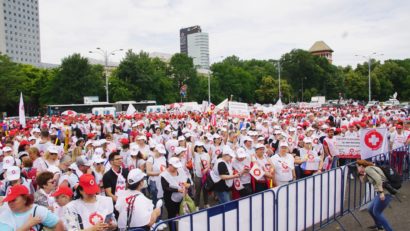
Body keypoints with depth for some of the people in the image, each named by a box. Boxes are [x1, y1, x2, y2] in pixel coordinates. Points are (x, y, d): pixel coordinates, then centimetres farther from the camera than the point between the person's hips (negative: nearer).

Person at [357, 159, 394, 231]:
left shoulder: (368, 169, -11)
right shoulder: (369, 170, 17)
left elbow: (378, 179, -25)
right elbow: (363, 181, 27)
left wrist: (381, 192, -28)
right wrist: (360, 174, 14)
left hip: (386, 193, -10)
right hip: (383, 192, 10)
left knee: (376, 212, 2)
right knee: (370, 209, 20)